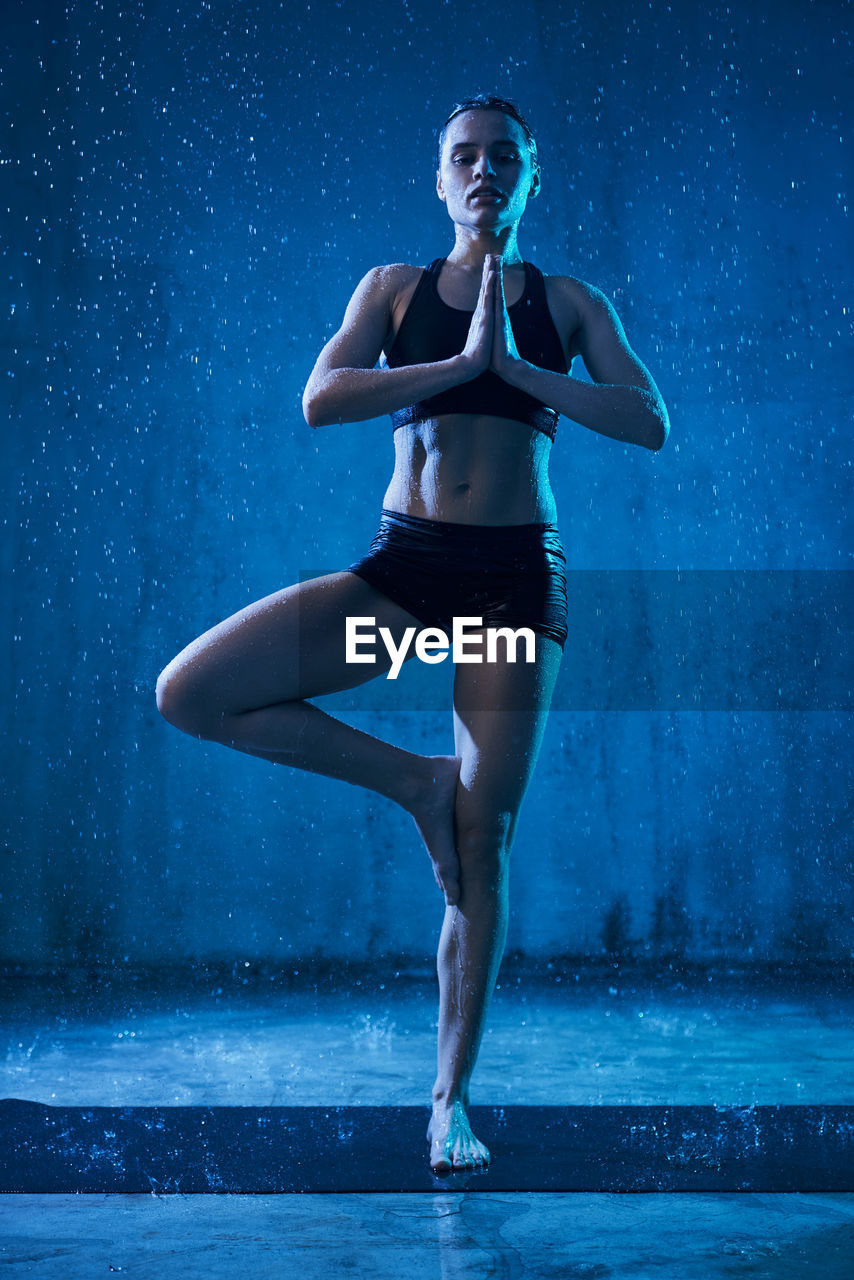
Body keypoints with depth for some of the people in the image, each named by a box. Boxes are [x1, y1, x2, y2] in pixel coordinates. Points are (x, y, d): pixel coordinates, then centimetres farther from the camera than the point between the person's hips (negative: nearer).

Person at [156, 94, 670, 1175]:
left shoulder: (567, 303, 9)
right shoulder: (394, 287, 9)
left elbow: (649, 421, -5)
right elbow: (318, 400, -8)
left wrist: (516, 367, -13)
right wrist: (461, 362, -14)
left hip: (514, 574, -1)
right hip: (401, 562, 1)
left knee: (484, 840, -1)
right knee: (188, 693, -15)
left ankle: (450, 1096, 12)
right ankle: (412, 780, 1)